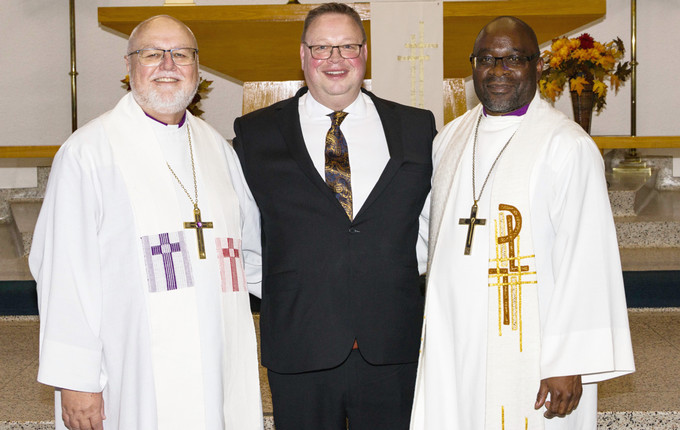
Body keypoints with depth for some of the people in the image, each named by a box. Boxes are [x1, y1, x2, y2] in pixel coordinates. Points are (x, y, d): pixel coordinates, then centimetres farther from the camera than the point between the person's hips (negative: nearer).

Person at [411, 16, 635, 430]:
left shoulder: (568, 146, -10)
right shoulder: (451, 138, 9)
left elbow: (586, 263, -13)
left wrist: (567, 364, -16)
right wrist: (431, 332, 13)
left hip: (528, 349, -5)